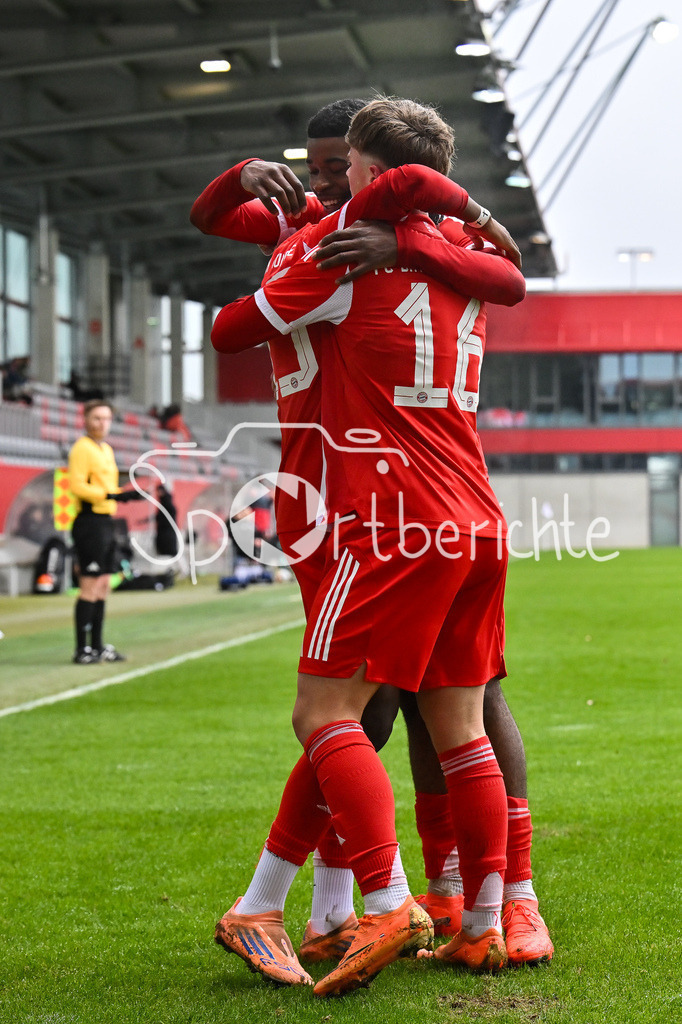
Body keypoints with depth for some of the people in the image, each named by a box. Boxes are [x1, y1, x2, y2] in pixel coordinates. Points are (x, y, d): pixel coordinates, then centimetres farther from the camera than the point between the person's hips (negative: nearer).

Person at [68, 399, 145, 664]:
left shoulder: (106, 449, 19)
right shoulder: (82, 448, -10)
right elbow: (77, 485, -19)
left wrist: (125, 495, 13)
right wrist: (110, 495, -25)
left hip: (105, 521, 10)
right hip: (90, 521, -10)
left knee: (103, 586, 12)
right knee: (90, 587, -9)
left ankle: (97, 646, 18)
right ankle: (83, 650, -6)